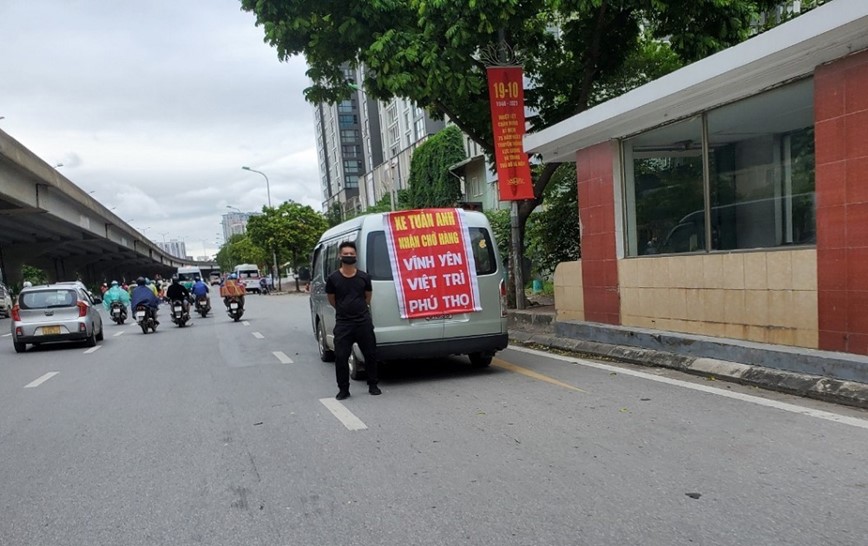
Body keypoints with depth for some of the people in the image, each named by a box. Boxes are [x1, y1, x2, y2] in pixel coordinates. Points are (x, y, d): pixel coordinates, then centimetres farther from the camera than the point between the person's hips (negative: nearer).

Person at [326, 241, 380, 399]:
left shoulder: (364, 277, -1)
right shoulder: (333, 278, -5)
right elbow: (331, 300, 10)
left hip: (364, 321, 1)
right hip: (342, 324, -1)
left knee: (370, 354, 8)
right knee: (341, 356, -4)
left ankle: (373, 385, 26)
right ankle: (343, 389, 9)